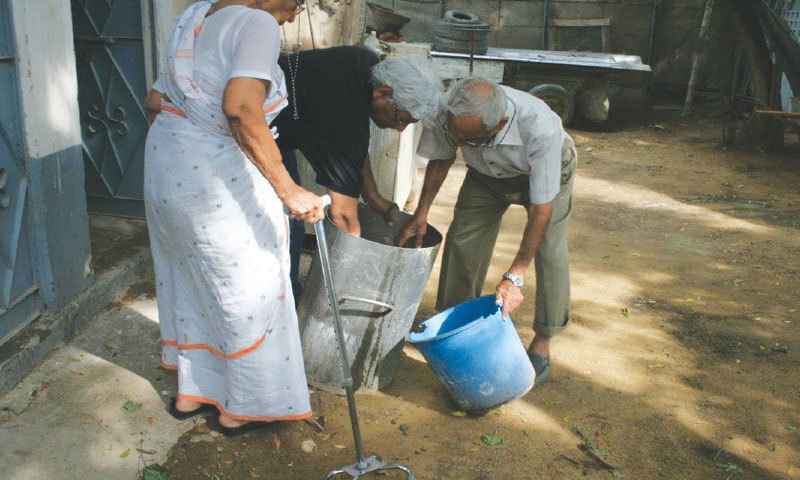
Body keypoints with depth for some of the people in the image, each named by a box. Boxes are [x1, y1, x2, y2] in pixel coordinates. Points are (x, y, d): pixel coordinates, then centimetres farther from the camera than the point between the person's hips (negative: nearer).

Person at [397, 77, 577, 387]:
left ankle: (542, 343, 2)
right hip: (488, 172, 4)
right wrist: (422, 212, -12)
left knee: (549, 250, -15)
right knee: (462, 239, -6)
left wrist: (515, 277, -35)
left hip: (545, 169, -3)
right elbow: (442, 157, -10)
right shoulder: (448, 109, -34)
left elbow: (542, 206, -35)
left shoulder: (541, 128, -45)